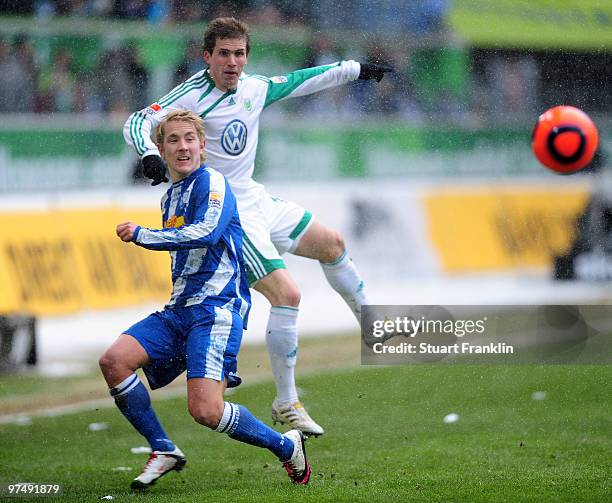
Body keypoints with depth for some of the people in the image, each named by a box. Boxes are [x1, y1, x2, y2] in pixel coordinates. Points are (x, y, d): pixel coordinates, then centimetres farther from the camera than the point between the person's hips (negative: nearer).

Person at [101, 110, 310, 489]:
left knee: (205, 411, -21)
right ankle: (164, 450, -1)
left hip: (216, 308, -8)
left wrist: (141, 235, -18)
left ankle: (287, 446, 3)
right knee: (114, 361, -14)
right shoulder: (170, 197, 21)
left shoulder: (211, 182, -6)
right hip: (179, 310, 8)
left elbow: (206, 233, -24)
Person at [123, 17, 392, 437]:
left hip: (258, 201, 9)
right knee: (286, 293, -18)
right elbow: (138, 122, -20)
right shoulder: (192, 95, -17)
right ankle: (286, 405, -9)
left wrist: (355, 69, 28)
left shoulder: (253, 88, 5)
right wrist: (150, 153, -41)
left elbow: (301, 82, 21)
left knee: (332, 244, 21)